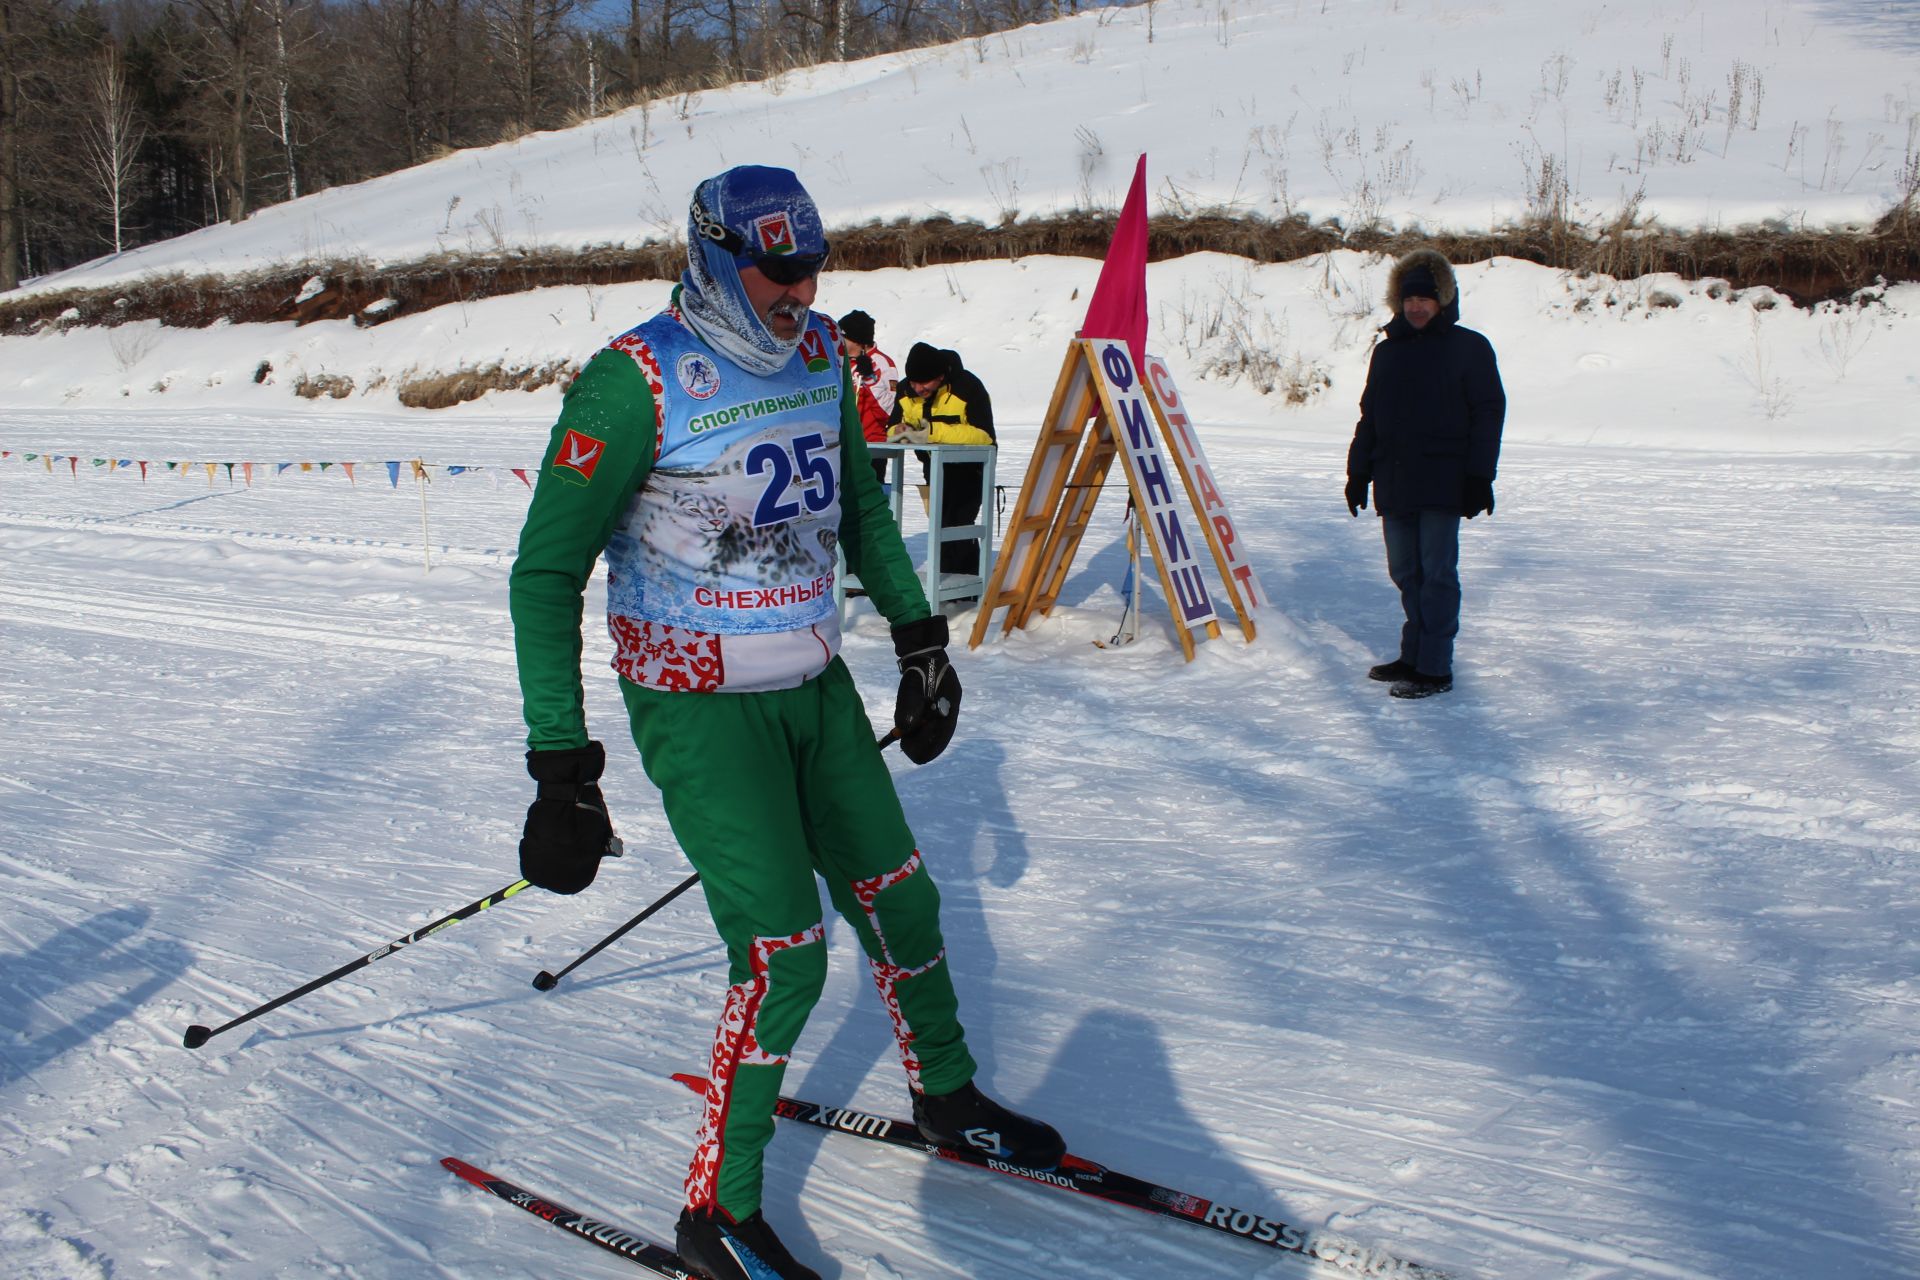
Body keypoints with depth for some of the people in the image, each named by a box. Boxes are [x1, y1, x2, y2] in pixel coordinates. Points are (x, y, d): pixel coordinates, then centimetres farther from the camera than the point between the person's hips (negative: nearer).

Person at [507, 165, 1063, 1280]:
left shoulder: (818, 353, 1)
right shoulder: (638, 381, -19)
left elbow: (860, 502, 18)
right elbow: (546, 572, -16)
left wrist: (920, 640, 16)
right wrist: (561, 764, -21)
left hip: (816, 684, 7)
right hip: (698, 701, -6)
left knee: (899, 898, 15)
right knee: (784, 956, -10)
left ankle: (947, 1095, 41)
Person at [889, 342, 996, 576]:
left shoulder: (968, 387, -26)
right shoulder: (906, 390, -7)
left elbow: (984, 434, -34)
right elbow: (894, 428, -3)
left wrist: (934, 431, -42)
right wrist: (900, 432, -30)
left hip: (969, 463, -6)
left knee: (956, 525, -19)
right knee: (940, 525, 13)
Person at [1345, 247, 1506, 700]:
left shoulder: (1469, 348, 0)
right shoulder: (1386, 351, 15)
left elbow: (1488, 413, -3)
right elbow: (1369, 416, 20)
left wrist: (1479, 476, -10)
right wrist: (1358, 472, 14)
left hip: (1443, 483, -5)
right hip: (1394, 483, 5)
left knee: (1437, 574, -5)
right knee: (1405, 573, 9)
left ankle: (1435, 669, -2)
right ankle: (1413, 657, 19)